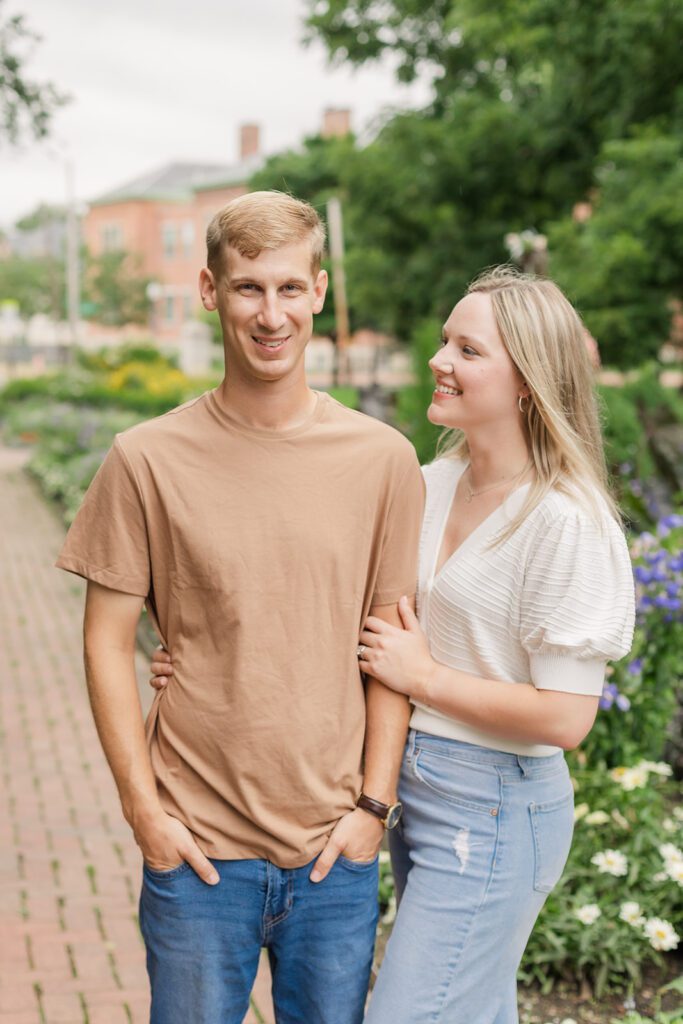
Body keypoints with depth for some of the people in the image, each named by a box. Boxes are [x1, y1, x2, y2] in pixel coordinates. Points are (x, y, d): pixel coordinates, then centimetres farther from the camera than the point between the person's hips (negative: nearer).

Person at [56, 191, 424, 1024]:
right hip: (197, 850, -1)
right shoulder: (147, 461, -6)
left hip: (335, 852, 2)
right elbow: (108, 644, -2)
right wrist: (144, 809, -5)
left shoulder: (383, 460, -1)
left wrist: (374, 804, -1)